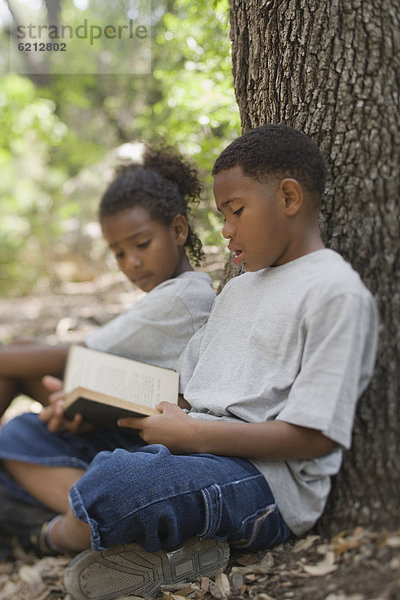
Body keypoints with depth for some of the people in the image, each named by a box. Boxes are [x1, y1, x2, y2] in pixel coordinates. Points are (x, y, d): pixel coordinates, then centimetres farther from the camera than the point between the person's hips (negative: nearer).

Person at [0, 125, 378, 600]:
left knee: (114, 481, -37)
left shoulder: (336, 291, -7)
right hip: (192, 451, 10)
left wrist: (190, 433, -17)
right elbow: (183, 383, 23)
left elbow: (315, 436, -15)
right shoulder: (237, 289, 23)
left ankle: (61, 535, -4)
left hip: (265, 475, -10)